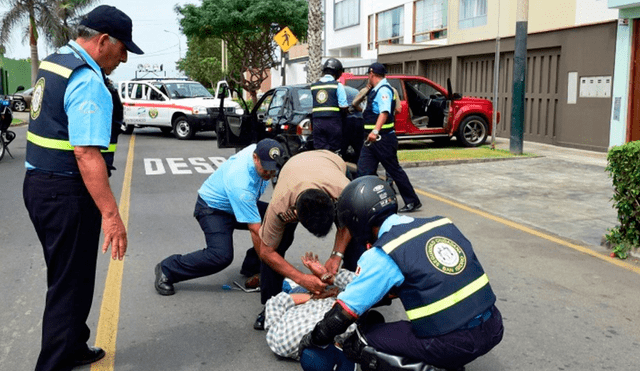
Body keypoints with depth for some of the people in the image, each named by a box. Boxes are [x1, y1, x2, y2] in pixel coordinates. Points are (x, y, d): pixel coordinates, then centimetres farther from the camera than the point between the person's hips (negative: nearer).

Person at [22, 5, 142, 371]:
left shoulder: (53, 63, 11)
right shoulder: (88, 82, -20)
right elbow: (87, 153, -28)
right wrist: (111, 214, -30)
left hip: (39, 183, 10)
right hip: (66, 194, -10)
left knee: (65, 276, 22)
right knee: (71, 284, 1)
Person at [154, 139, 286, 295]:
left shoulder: (259, 149, -16)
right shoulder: (241, 186, -38)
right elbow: (256, 231, -35)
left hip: (240, 204, 8)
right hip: (213, 208, -8)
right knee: (222, 256, -30)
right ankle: (166, 270, -9)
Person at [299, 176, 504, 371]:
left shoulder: (381, 256, -10)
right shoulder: (442, 223, 8)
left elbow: (343, 315, -6)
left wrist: (313, 340, 15)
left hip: (453, 343, -6)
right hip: (494, 328, 7)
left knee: (357, 345, 6)